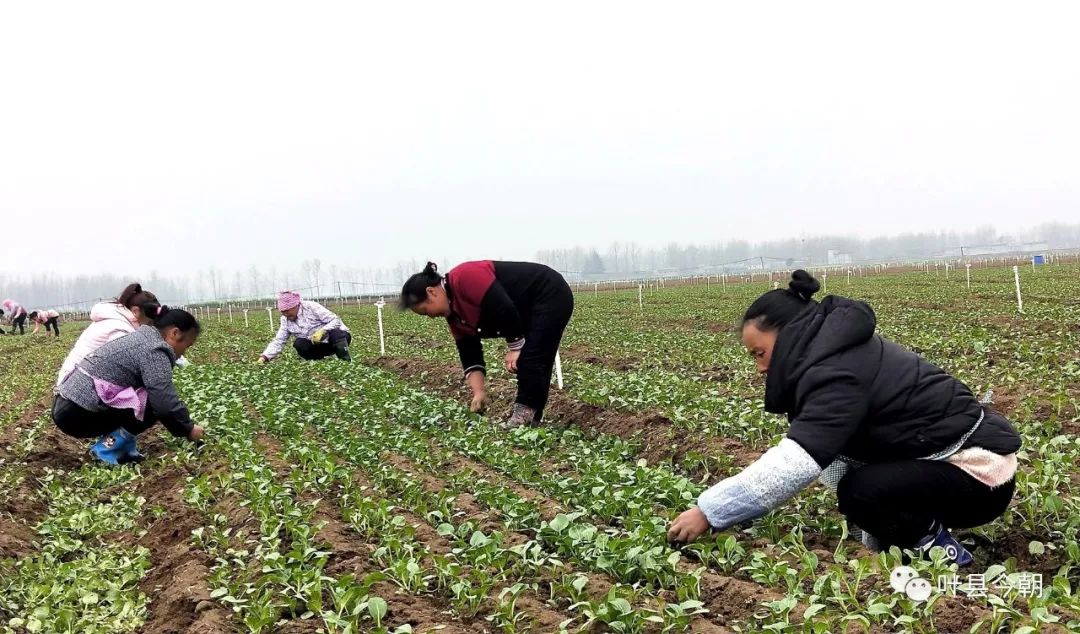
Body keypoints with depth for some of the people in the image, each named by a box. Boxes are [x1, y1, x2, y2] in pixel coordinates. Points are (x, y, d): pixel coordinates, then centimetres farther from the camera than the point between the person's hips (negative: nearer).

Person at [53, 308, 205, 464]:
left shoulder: (142, 340, 18)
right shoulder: (154, 351, -14)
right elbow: (165, 402, -21)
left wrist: (183, 428, 21)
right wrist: (188, 429, -5)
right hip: (77, 414, -10)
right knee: (153, 404, -14)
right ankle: (107, 449, -8)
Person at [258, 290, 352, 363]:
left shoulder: (311, 307, -15)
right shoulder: (286, 320, 1)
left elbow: (336, 320, -19)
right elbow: (278, 342, -2)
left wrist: (322, 331, -35)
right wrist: (264, 357, -16)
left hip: (339, 337, -5)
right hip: (319, 345, 5)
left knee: (335, 333, -39)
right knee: (299, 344, -23)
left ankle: (346, 361, -30)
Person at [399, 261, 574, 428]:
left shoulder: (465, 279, -24)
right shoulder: (455, 315, 6)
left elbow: (505, 309, -29)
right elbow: (471, 358, 6)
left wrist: (514, 347, -19)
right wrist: (479, 392, -4)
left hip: (552, 296, -10)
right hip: (531, 310, 10)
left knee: (530, 361, -13)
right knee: (526, 364, 7)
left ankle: (527, 417, -9)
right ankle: (529, 419, 9)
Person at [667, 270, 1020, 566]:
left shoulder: (839, 373, -24)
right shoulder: (838, 354, 7)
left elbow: (793, 463, -32)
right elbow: (821, 451, 7)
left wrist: (709, 512, -29)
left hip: (979, 472, -10)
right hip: (939, 460, 10)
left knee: (859, 491, -26)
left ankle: (937, 553, -5)